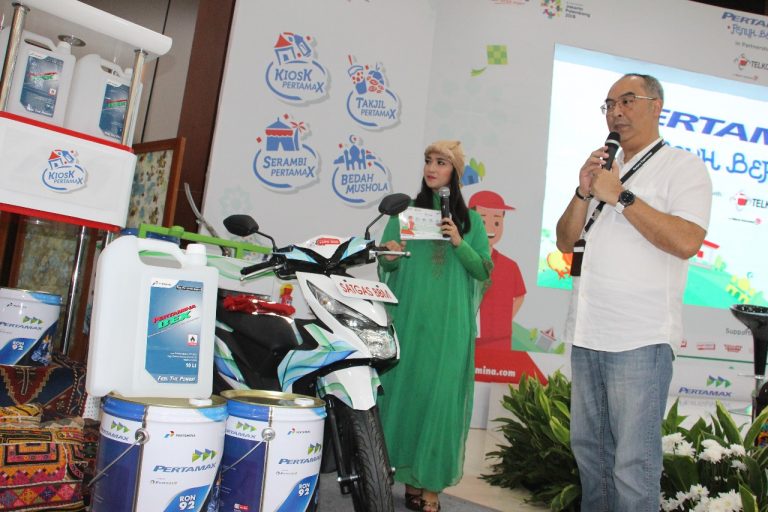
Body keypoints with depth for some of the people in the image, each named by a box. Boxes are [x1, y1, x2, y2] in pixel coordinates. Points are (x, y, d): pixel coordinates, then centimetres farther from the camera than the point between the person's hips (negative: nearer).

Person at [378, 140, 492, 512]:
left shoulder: (470, 219, 9)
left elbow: (484, 272, 4)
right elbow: (384, 263, 7)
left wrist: (459, 244, -11)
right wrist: (391, 257, -16)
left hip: (449, 323, 0)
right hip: (407, 317, 0)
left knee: (440, 396, 0)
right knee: (401, 389, 3)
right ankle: (385, 467, 18)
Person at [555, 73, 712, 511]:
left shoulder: (682, 167, -1)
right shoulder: (604, 170, 20)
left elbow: (687, 241, -17)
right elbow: (566, 242, 14)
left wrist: (621, 197, -13)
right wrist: (583, 193, -1)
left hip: (640, 340, -7)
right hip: (587, 335, 7)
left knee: (634, 465, -3)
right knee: (589, 450, 17)